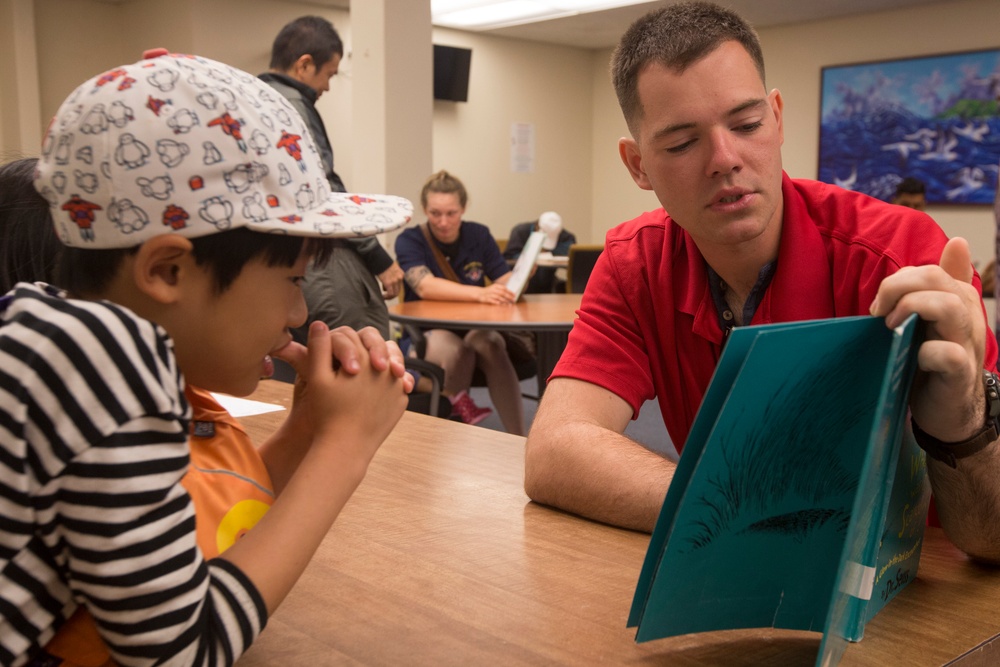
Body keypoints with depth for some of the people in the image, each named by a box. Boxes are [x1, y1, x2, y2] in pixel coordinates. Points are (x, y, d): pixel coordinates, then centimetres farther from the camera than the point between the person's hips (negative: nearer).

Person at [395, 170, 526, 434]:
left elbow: (505, 281, 0)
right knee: (450, 347, -37)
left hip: (476, 328, 2)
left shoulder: (479, 235, 7)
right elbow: (425, 286, -23)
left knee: (487, 342, -33)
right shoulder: (410, 241, -4)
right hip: (428, 332, -2)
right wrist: (479, 294, -36)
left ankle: (519, 440, -32)